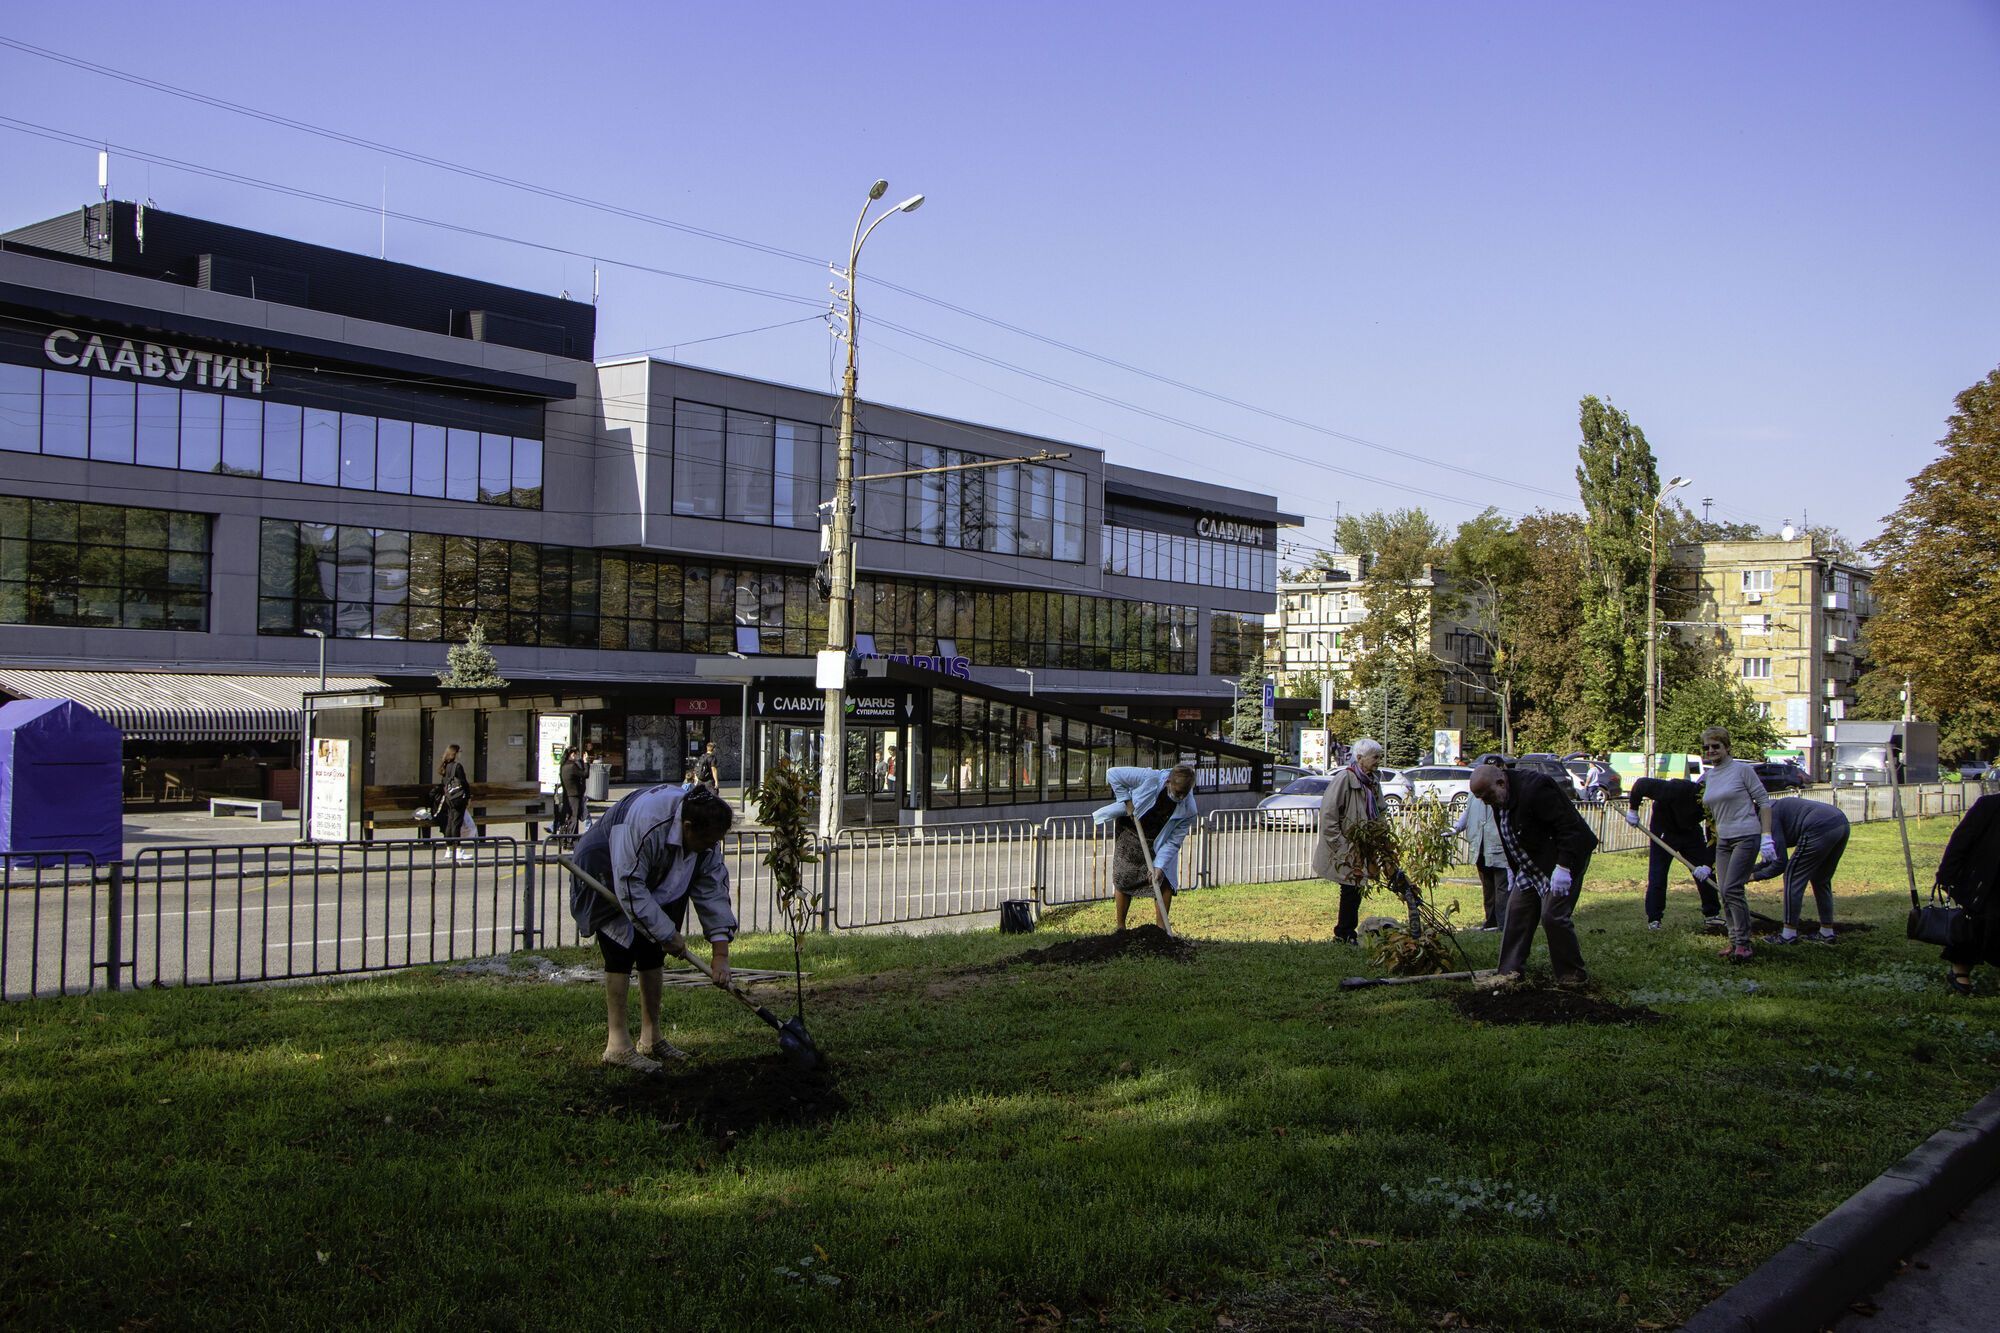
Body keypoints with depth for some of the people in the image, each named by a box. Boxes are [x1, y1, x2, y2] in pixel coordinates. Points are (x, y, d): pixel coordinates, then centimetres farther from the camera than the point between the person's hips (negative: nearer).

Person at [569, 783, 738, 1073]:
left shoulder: (706, 836, -17)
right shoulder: (644, 823, -40)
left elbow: (714, 891, -13)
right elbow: (630, 888, -35)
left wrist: (720, 953, -18)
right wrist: (668, 934, -28)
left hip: (652, 882, 7)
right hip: (606, 873, -7)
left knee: (653, 953, 5)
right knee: (623, 950, -16)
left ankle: (651, 1038, 16)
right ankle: (617, 1044, -13)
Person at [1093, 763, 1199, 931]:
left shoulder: (1188, 810, -26)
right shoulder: (1150, 778, -34)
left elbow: (1173, 842, -21)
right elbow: (1113, 774, -24)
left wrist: (1159, 866, -31)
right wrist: (1127, 802, -25)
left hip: (1158, 843, 1)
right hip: (1129, 833, -1)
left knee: (1165, 882, -9)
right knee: (1123, 879, 0)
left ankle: (1162, 930, 2)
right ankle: (1120, 927, 14)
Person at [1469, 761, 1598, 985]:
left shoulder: (1534, 788, -28)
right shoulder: (1499, 798, 1)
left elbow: (1569, 827, -26)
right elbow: (1508, 837, 17)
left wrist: (1563, 867, -28)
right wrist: (1511, 868, 14)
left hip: (1564, 858, -9)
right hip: (1532, 864, 9)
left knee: (1553, 915, -12)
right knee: (1517, 910, 5)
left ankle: (1573, 974, 2)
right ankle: (1510, 971, 10)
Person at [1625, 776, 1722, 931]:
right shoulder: (1675, 789, -37)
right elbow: (1641, 784, -28)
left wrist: (1708, 865, -27)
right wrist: (1633, 810, -19)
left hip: (1692, 832, 4)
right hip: (1664, 830, -4)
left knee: (1706, 874, 0)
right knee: (1657, 875, -7)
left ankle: (1711, 914, 13)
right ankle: (1653, 919, -1)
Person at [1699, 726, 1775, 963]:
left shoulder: (1742, 770, -5)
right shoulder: (1707, 776, 13)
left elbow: (1764, 801, -5)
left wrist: (1766, 836, -12)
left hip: (1746, 837, -7)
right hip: (1723, 840, 7)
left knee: (1732, 890, -15)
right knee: (1725, 893, 3)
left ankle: (1743, 944, -10)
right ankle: (1735, 941, 12)